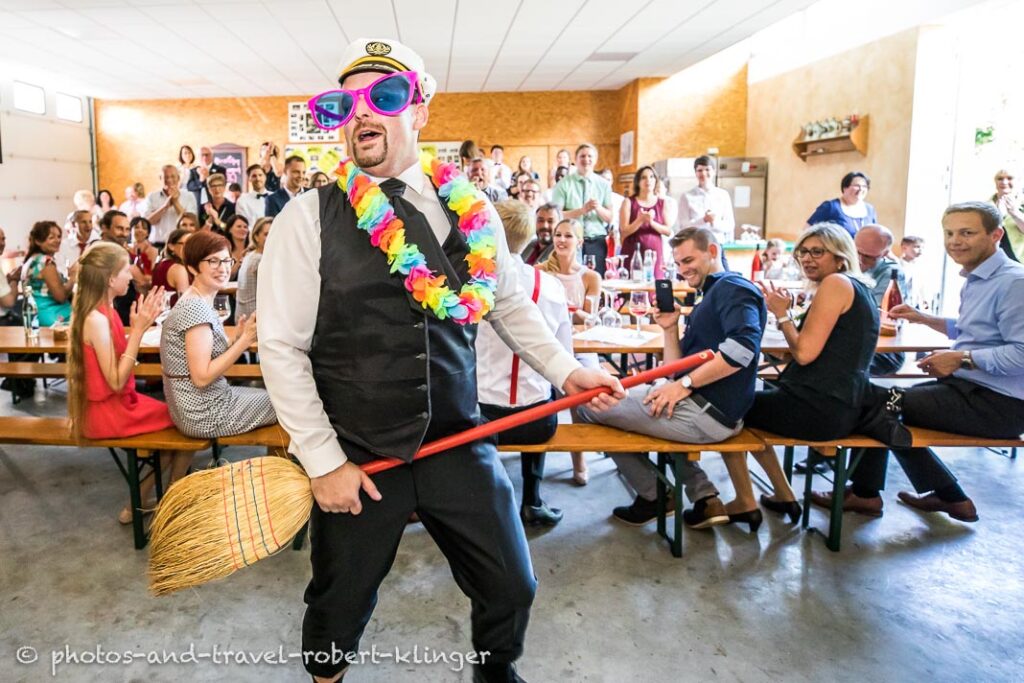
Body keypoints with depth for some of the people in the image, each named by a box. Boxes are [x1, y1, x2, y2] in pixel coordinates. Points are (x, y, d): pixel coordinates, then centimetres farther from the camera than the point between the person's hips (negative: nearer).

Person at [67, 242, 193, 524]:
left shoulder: (102, 312, 3)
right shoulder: (97, 319, -24)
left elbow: (122, 361, 6)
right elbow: (116, 382, -25)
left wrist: (141, 325, 2)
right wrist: (138, 330, -28)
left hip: (114, 404, 9)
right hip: (108, 412, -9)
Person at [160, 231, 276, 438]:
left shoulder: (200, 302, 8)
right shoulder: (196, 308, -21)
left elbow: (211, 354, 7)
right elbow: (202, 377, -24)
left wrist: (237, 336, -4)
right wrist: (245, 340, -22)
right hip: (204, 416, -9)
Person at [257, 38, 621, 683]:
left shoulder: (468, 210, 2)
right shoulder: (309, 218, -8)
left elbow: (510, 303, 13)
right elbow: (282, 347, -9)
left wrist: (566, 370, 4)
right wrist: (324, 462, -11)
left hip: (459, 444, 3)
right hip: (355, 458, -2)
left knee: (512, 585, 14)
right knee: (341, 604, 16)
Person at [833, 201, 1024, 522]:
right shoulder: (976, 278, 12)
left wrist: (961, 358, -22)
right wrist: (924, 318, 15)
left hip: (996, 403, -10)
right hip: (969, 387, 10)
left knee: (876, 400, -10)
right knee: (885, 400, 15)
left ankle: (864, 493, 12)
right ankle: (948, 495, 20)